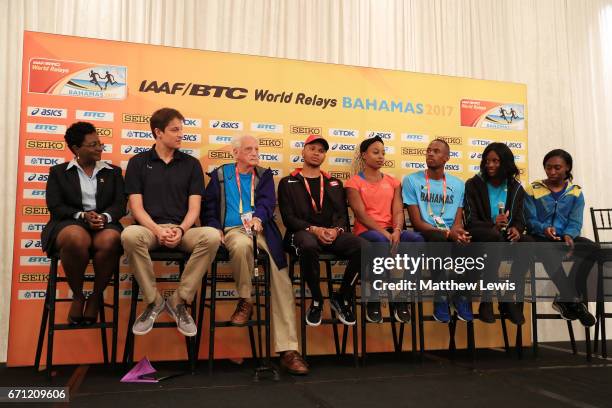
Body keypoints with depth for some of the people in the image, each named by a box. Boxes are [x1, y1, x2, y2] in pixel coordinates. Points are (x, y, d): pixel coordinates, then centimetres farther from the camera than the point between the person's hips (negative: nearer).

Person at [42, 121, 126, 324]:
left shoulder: (113, 172, 18)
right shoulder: (58, 172, 15)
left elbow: (120, 205, 7)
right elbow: (55, 206, 2)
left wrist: (105, 217, -16)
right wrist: (82, 216, -16)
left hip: (105, 224, 1)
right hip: (69, 223, -1)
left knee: (110, 240, -38)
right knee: (77, 238, -40)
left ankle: (97, 295, -14)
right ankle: (77, 295, -14)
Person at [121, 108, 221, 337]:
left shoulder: (191, 164, 12)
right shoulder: (138, 162, 10)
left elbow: (194, 207, 4)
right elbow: (136, 206, 1)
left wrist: (180, 230, -16)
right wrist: (158, 230, -16)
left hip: (182, 230, 1)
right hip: (150, 228, -1)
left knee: (212, 236, -31)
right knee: (129, 235, -36)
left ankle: (179, 302, -14)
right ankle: (153, 302, -15)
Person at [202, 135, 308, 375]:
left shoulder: (264, 175, 19)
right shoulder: (220, 174, 18)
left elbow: (267, 201, 1)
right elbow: (209, 206, 15)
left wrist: (258, 217, -21)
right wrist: (215, 228, -5)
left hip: (261, 230, 1)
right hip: (233, 230, -1)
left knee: (282, 282, -20)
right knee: (242, 244, -41)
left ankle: (288, 350, -20)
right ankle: (245, 301, -16)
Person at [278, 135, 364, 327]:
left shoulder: (335, 183, 24)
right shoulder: (287, 183, 14)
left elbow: (342, 214, 14)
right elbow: (288, 218, 2)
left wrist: (337, 230, -11)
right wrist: (314, 229, -15)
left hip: (333, 234, 3)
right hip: (303, 232, -3)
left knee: (362, 246, -29)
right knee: (309, 246, -41)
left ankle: (342, 298, -6)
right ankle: (317, 300, -16)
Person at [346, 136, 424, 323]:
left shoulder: (392, 181, 19)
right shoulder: (354, 182, 5)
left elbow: (398, 211, 6)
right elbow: (361, 214, -7)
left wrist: (396, 231, -16)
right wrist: (384, 233, -20)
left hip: (391, 231, 4)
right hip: (366, 231, -4)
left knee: (416, 239, -30)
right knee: (381, 242, -40)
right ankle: (373, 300, -23)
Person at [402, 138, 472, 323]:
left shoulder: (458, 184, 13)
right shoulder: (411, 180, 2)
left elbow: (458, 221, 6)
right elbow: (417, 222, -6)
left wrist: (457, 232, -20)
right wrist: (447, 233, -19)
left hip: (451, 236, 3)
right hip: (425, 235, -3)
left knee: (470, 242, -32)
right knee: (439, 239, -38)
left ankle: (461, 296, -12)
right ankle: (440, 298, -22)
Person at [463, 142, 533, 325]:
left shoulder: (515, 187, 12)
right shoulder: (473, 184, 1)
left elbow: (520, 218, 7)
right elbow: (470, 220, -7)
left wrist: (516, 229, -19)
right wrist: (492, 225, -27)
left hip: (506, 234, 3)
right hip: (480, 235, -3)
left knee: (529, 243, -31)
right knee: (496, 237, -39)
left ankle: (510, 298, -21)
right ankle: (487, 300, -32)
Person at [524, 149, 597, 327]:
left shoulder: (575, 193, 12)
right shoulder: (533, 190, 6)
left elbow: (575, 222, 2)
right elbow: (530, 220, -1)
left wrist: (568, 236, -20)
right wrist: (544, 229, -22)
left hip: (565, 238, 3)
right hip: (541, 238, -3)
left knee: (591, 247, -29)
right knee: (550, 252, -39)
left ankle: (566, 299, -23)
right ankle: (572, 300, -30)